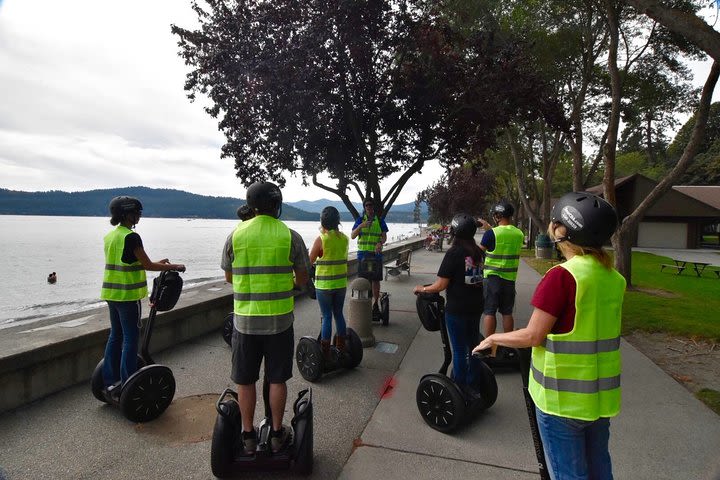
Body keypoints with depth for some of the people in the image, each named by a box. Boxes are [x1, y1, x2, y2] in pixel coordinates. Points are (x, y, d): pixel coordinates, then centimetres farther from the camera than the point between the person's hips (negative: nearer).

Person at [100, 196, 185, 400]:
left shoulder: (110, 235, 11)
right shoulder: (131, 237, -16)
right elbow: (148, 265, -14)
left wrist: (157, 263, 21)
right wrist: (174, 266, -3)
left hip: (111, 292, 9)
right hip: (128, 295, -9)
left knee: (115, 336, 15)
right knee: (130, 339, -1)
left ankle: (111, 383, 24)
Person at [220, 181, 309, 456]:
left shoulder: (235, 235, -3)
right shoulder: (290, 236, -6)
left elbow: (228, 277, 9)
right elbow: (302, 280, 1)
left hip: (245, 320, 1)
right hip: (280, 320, 0)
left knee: (245, 381, 14)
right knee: (277, 380, 13)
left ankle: (248, 436, 27)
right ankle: (277, 434, 26)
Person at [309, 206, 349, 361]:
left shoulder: (321, 240, -14)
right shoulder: (344, 238, 1)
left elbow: (309, 262, -5)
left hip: (324, 285, -5)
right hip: (341, 283, 5)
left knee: (327, 317, 3)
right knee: (339, 314, 17)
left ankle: (325, 352, 11)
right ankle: (341, 348, 27)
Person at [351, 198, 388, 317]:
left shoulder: (380, 220, 7)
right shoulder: (360, 220, 6)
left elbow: (384, 236, 0)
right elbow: (352, 236, -3)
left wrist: (380, 243, -22)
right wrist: (360, 226, -21)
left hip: (376, 254, 0)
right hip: (363, 253, 0)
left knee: (376, 279, 3)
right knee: (363, 279, 2)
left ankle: (375, 303, 14)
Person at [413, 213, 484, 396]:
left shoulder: (453, 253, -17)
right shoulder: (478, 252, 3)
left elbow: (441, 285, -18)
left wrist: (422, 289, -2)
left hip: (457, 309, -7)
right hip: (475, 307, 7)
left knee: (459, 350, 4)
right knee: (473, 346, 18)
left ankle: (460, 390, 15)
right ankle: (472, 386, 31)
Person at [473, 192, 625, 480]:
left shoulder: (562, 276, -23)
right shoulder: (614, 278, 0)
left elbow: (533, 336, -20)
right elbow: (597, 328, 11)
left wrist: (493, 339, -4)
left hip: (563, 399, -7)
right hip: (601, 395, 7)